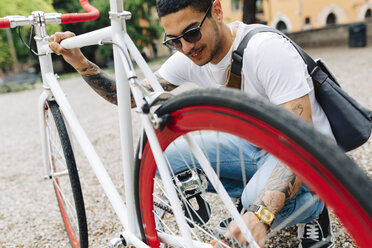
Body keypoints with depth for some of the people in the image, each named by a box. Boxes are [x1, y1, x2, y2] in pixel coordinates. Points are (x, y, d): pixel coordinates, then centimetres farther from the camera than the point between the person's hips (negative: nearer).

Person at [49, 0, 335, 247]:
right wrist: (80, 62, -21)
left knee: (259, 198, -39)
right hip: (252, 144, 6)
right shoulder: (190, 58, -9)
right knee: (160, 154, -8)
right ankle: (256, 190, 7)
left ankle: (312, 208, 0)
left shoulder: (266, 49, -28)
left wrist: (260, 214, -47)